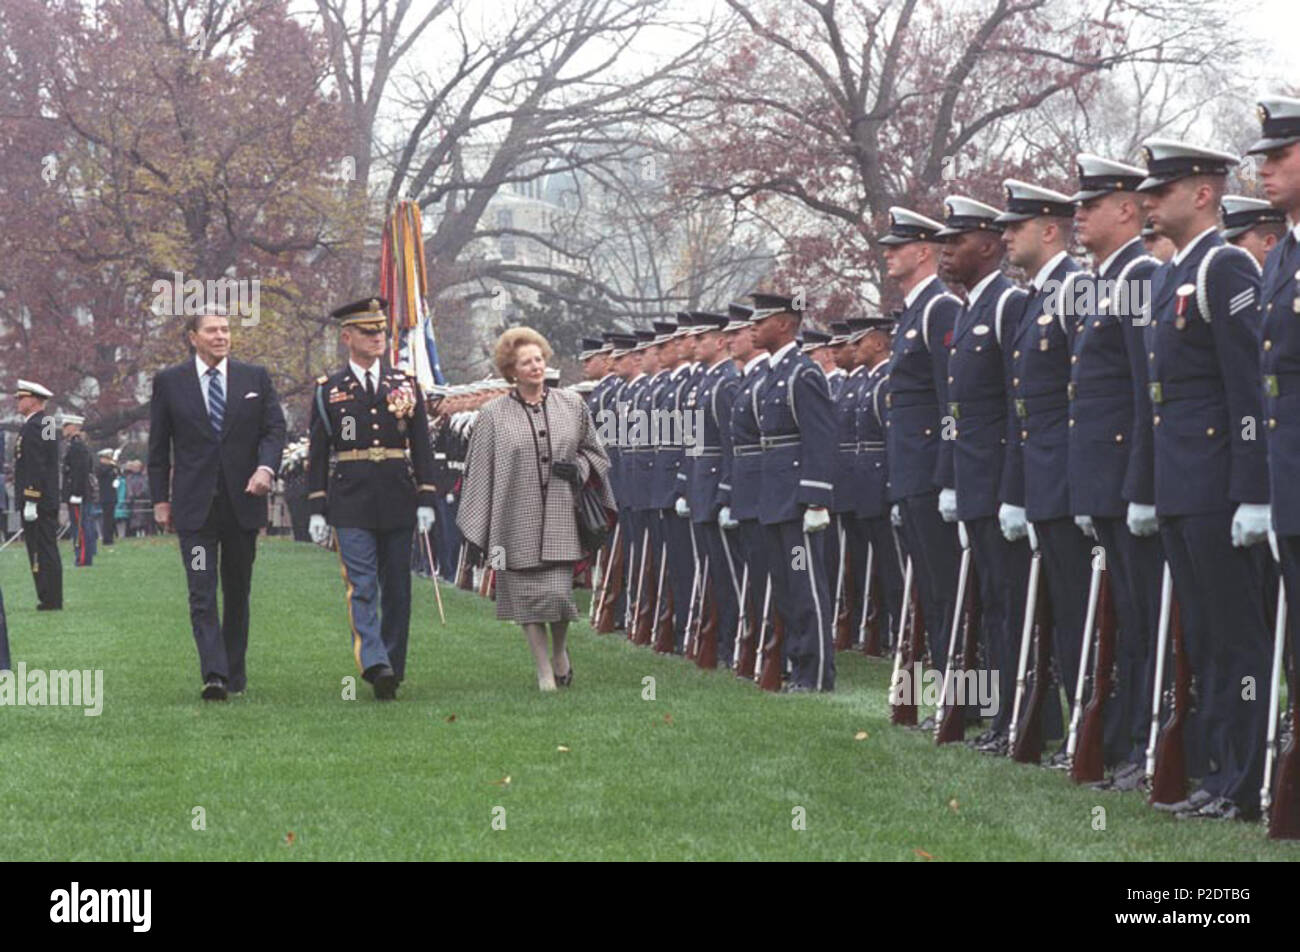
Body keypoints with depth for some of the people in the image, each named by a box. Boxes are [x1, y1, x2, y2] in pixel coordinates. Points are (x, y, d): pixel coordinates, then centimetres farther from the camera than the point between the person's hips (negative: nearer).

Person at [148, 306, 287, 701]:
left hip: (243, 501, 2)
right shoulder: (169, 382, 4)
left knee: (238, 591, 10)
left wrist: (266, 467, -15)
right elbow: (159, 446, 7)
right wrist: (160, 499, 3)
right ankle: (214, 675, -19)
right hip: (194, 504, -2)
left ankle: (235, 672, 20)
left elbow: (275, 428, 5)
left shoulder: (255, 378, 7)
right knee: (202, 593, -12)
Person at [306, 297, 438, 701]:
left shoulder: (406, 385, 9)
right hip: (351, 502, -2)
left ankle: (393, 669, 14)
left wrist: (426, 500, 1)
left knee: (397, 588, 6)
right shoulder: (329, 390, 4)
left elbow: (422, 446, 8)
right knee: (362, 587, -12)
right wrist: (317, 510, -1)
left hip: (397, 501, 2)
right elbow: (317, 454, 5)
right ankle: (375, 665, -23)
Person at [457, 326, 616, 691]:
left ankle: (559, 650, 22)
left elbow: (595, 452, 18)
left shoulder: (571, 405, 6)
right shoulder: (493, 415, 0)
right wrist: (476, 532, -1)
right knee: (528, 599, 1)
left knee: (559, 594, -7)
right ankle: (545, 671, 14)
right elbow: (479, 473, 2)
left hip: (559, 520, 1)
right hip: (517, 521, -1)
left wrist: (579, 468, -5)